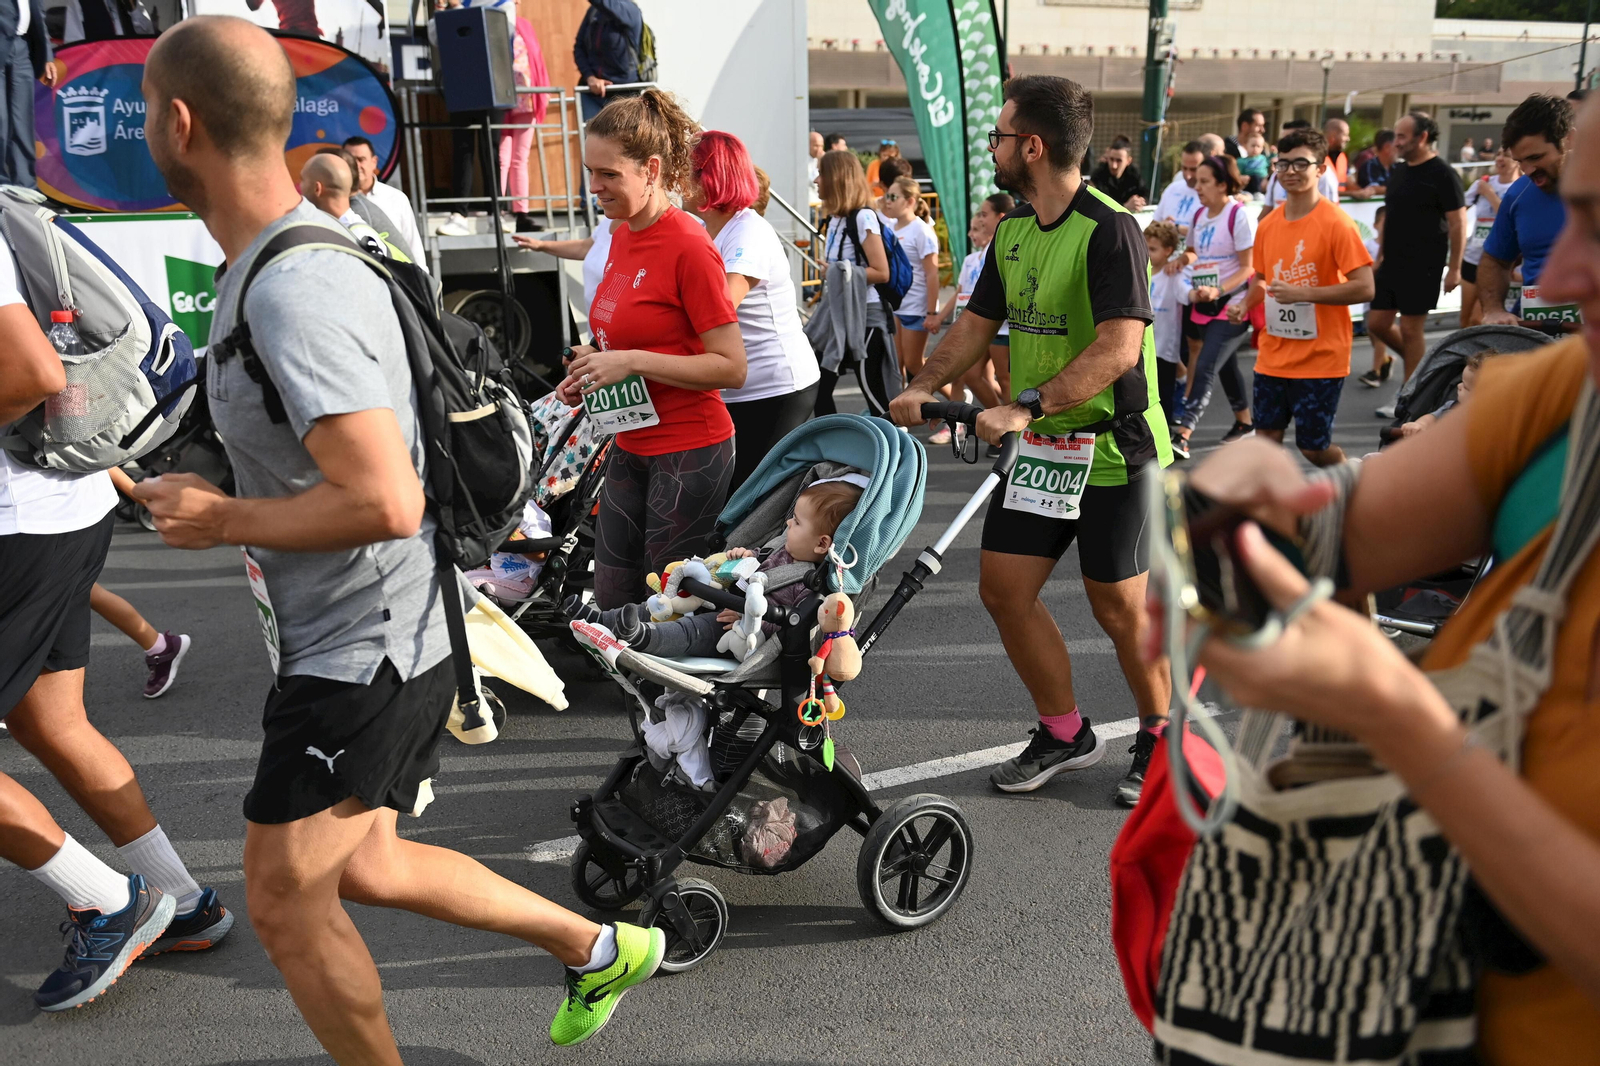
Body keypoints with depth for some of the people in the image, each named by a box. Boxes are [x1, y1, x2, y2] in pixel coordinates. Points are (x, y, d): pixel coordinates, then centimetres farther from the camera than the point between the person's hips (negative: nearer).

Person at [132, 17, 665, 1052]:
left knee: (285, 897, 4)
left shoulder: (294, 293, -25)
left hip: (365, 647, -10)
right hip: (352, 633, 10)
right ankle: (599, 949, 33)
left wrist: (220, 518, -19)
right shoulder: (286, 259, 9)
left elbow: (384, 502, -33)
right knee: (362, 867, 21)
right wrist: (261, 525, 16)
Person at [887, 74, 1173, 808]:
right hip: (1038, 445, 8)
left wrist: (1027, 407, -33)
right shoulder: (1012, 230, 9)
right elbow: (979, 322, 13)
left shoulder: (1109, 229, -17)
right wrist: (924, 387, -2)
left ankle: (1160, 736, 27)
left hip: (1111, 448, -7)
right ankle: (1065, 734, 23)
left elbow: (1118, 347, -27)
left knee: (1118, 604, 3)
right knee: (1002, 587, 5)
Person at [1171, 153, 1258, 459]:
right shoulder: (1199, 215, 8)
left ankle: (1182, 437, -23)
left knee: (1205, 369, -16)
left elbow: (1248, 268, -14)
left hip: (1232, 305, -8)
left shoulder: (1240, 216, -12)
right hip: (1204, 305, 8)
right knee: (1226, 366, 20)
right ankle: (1244, 422, 37)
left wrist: (1217, 291, -27)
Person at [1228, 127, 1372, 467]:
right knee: (1266, 438, 6)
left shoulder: (1336, 223, -13)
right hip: (1273, 356, 5)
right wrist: (1245, 304, 0)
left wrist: (1303, 293, -24)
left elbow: (1364, 287, -17)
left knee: (1313, 446, 3)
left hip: (1321, 359, -5)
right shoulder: (1268, 224, 6)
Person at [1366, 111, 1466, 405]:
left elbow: (1458, 222, -11)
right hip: (1392, 263, 7)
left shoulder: (1441, 174, -10)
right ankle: (1418, 365, 29)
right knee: (1377, 323, 7)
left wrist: (1454, 267, -14)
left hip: (1423, 266, -7)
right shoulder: (1397, 171, 11)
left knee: (1410, 329, -3)